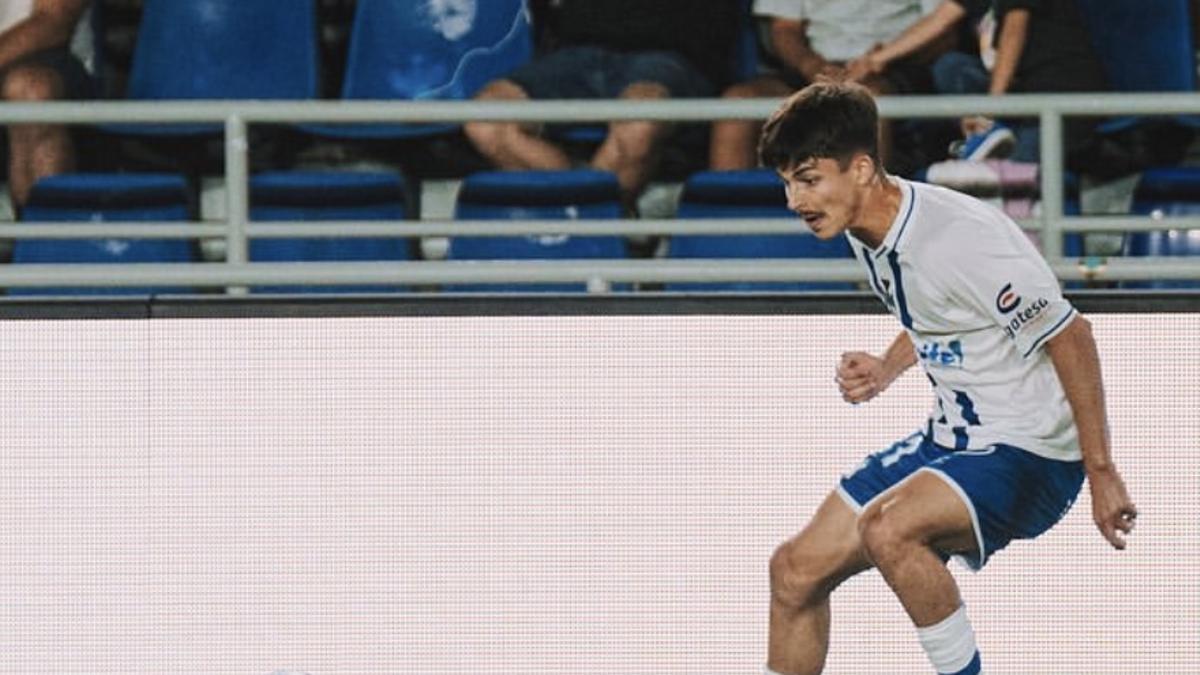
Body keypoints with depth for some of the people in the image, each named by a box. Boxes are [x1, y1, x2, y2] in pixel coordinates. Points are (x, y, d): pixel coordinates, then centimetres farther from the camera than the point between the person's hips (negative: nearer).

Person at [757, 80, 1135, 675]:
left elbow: (1070, 337, -21)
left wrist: (1101, 472, -21)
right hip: (952, 441, 9)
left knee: (885, 529, -34)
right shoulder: (866, 229, 1)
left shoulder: (959, 237, -26)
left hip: (1029, 456, -9)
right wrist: (885, 369, 3)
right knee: (796, 571, 7)